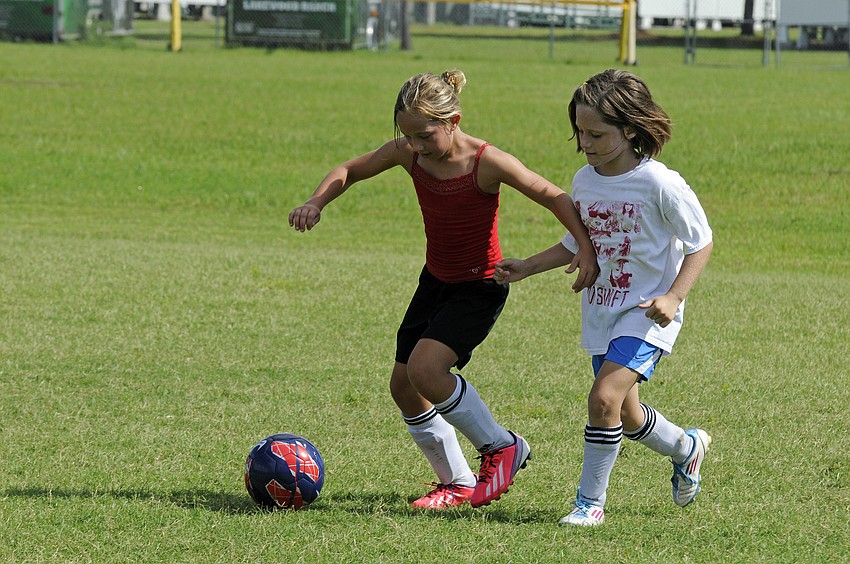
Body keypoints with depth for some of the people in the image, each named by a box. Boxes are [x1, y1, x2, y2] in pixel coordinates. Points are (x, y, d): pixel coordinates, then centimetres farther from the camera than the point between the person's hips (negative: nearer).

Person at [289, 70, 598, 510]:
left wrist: (585, 247, -27)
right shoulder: (408, 154, -10)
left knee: (425, 367, -24)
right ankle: (456, 483, 24)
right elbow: (350, 170, 4)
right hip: (435, 281, 7)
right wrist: (316, 202, -15)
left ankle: (502, 448, -4)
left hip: (480, 287, -7)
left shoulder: (487, 163, -25)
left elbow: (553, 197, -17)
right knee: (403, 385, 6)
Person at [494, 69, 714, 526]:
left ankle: (590, 500, -8)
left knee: (604, 397, -22)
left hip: (646, 315, -7)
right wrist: (525, 267, 5)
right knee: (626, 418, 16)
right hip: (601, 313, 7)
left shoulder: (659, 184, -17)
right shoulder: (584, 181, 1)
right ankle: (686, 447, 47)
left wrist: (673, 297, -21)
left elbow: (700, 243, -9)